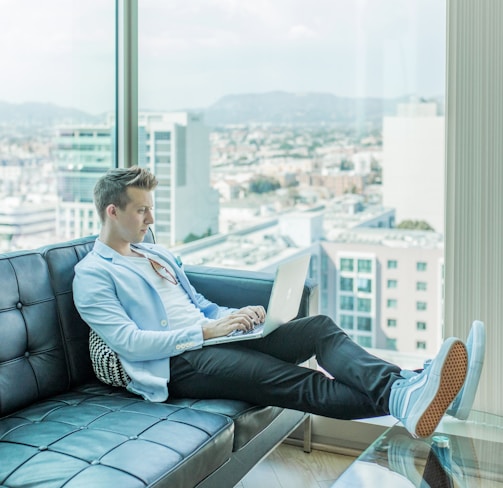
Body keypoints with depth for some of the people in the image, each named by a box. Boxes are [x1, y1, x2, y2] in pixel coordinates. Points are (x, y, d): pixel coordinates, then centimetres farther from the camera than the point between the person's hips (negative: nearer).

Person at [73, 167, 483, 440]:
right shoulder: (92, 275, -2)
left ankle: (402, 388, -39)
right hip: (176, 364, -7)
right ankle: (397, 403, -47)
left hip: (209, 338, 8)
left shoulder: (158, 255, 24)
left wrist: (236, 315, 3)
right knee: (293, 381, -30)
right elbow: (130, 343, -14)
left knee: (320, 328, -16)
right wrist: (206, 331, -16)